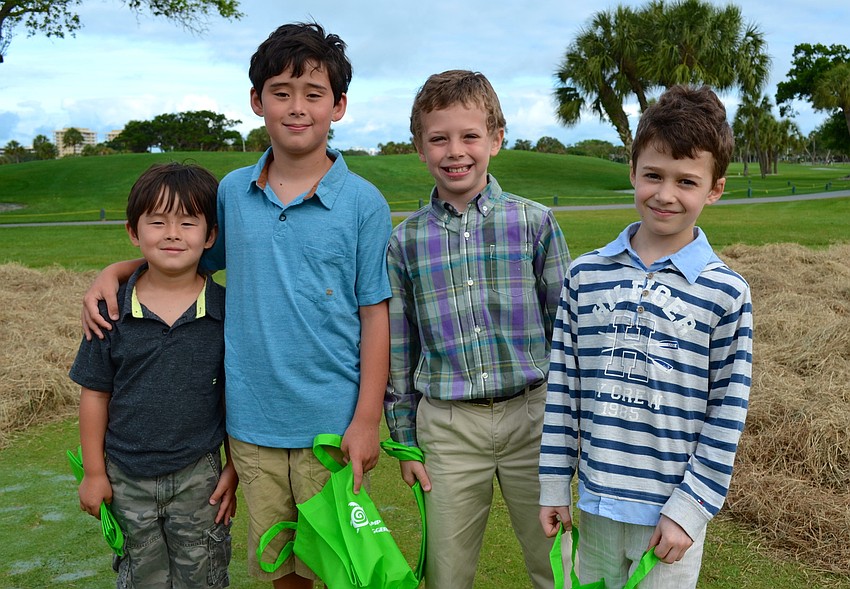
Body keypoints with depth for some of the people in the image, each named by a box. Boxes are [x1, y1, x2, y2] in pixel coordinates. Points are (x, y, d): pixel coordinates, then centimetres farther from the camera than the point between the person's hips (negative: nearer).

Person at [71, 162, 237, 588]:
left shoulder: (225, 310, -9)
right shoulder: (112, 311, -7)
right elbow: (95, 394, 0)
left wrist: (234, 469, 0)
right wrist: (94, 472, 3)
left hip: (198, 477, -1)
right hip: (127, 479, 1)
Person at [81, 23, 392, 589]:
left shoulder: (363, 202, -7)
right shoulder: (233, 192, 3)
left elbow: (375, 313, -6)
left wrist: (367, 419, -9)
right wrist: (113, 272, 4)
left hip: (332, 423, -3)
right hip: (252, 421, 3)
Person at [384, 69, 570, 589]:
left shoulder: (536, 223, -2)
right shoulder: (406, 241, 2)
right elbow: (398, 347, 7)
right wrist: (404, 438, 8)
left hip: (532, 415, -1)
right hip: (447, 426, 1)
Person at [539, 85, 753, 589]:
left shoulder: (726, 293, -9)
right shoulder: (586, 275, -2)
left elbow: (727, 417, -7)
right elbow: (563, 387, 2)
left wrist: (689, 508, -9)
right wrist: (554, 486, 4)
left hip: (672, 511, -3)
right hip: (596, 501, 3)